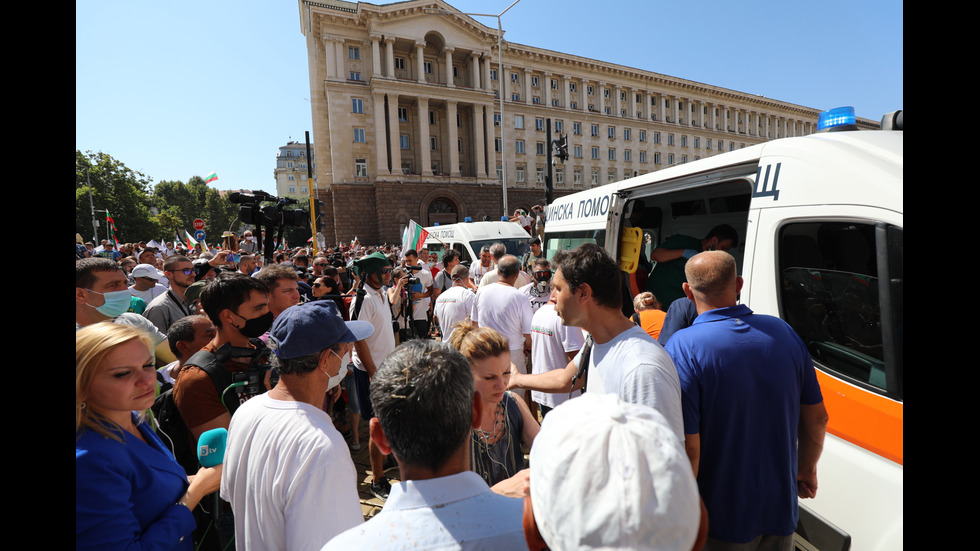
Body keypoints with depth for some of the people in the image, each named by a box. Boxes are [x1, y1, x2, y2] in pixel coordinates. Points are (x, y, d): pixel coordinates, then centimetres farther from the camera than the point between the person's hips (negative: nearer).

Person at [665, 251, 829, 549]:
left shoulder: (684, 348, -25)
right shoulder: (782, 331, -6)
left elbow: (688, 448, -26)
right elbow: (817, 418, 4)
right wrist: (807, 468, 22)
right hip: (782, 512, 5)